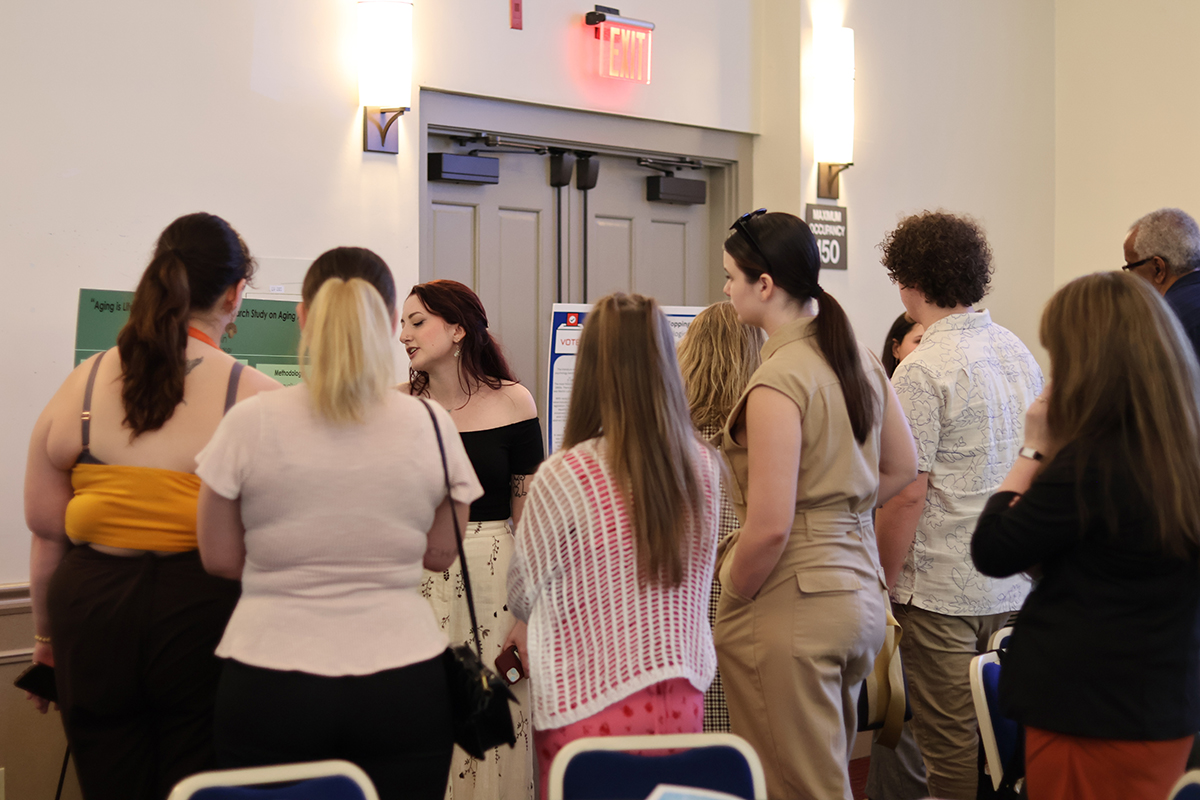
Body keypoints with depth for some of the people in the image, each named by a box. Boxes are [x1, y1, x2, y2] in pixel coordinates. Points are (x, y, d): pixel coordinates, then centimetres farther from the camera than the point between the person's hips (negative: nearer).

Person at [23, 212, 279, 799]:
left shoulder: (82, 384, 1)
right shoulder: (254, 397, -9)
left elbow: (45, 528, 6)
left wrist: (45, 635, 19)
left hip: (89, 609, 3)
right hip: (204, 613, -3)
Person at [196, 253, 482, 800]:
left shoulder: (250, 423, -7)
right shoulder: (431, 425, -3)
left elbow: (220, 559, 2)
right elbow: (440, 555, 6)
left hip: (271, 684, 0)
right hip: (403, 684, 1)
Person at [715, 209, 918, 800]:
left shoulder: (777, 381, -19)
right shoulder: (860, 359, 7)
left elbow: (768, 530, -22)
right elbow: (902, 469, 18)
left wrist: (728, 601, -7)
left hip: (793, 603, -9)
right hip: (860, 590, 9)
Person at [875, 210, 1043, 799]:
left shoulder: (922, 371, -16)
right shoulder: (1019, 352, 8)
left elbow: (908, 493, -19)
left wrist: (885, 580, -9)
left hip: (944, 589, -8)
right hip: (1016, 581, 8)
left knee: (951, 748, 4)